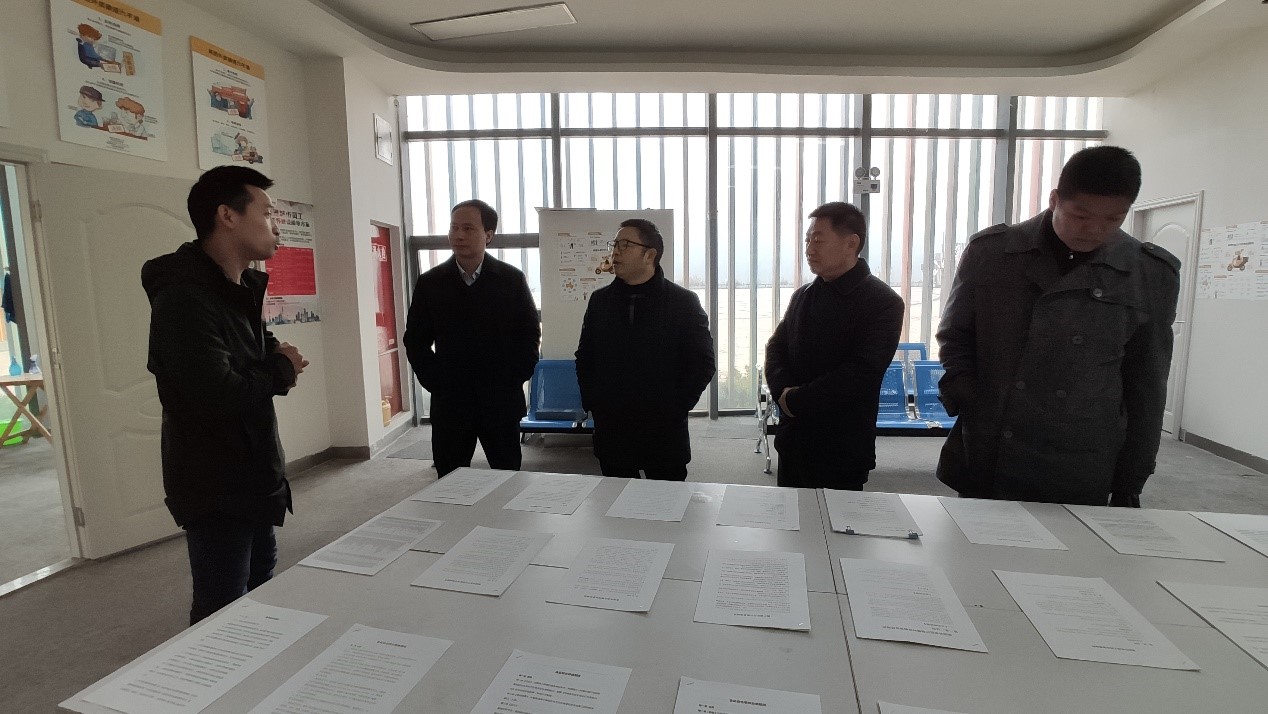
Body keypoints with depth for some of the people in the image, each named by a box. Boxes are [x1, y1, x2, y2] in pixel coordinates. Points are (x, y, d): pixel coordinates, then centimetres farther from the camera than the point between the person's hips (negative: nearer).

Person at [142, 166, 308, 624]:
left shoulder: (241, 289, 10)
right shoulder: (184, 296, -22)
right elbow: (218, 392, -34)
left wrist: (274, 361, -4)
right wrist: (281, 370, -14)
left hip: (253, 478, 10)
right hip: (215, 487, -9)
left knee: (261, 597, 23)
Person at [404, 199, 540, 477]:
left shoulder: (512, 279, -1)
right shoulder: (430, 283, 1)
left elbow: (530, 333, 3)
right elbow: (415, 341, 6)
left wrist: (514, 379, -4)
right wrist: (436, 383, -3)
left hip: (501, 402, -1)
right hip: (450, 404, 1)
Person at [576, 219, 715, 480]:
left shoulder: (683, 301, -4)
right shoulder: (600, 300, 7)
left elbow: (703, 363, -4)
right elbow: (584, 358, 14)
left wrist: (674, 409, -9)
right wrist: (592, 404, 3)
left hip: (664, 432, -3)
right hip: (611, 431, 3)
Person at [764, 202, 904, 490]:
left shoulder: (883, 302, -10)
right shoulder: (803, 295, 10)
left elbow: (861, 373, -20)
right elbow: (776, 348, 10)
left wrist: (796, 400, -15)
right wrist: (783, 389, -11)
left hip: (842, 450, -6)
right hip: (793, 441, 6)